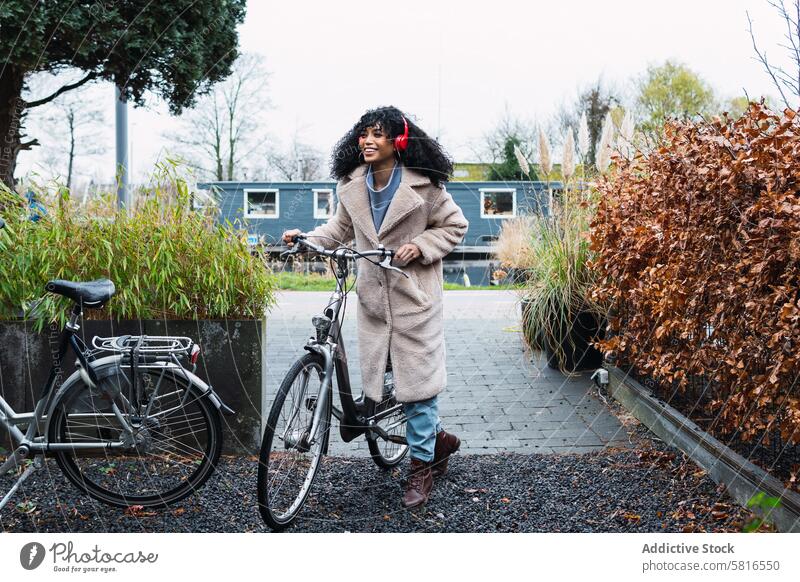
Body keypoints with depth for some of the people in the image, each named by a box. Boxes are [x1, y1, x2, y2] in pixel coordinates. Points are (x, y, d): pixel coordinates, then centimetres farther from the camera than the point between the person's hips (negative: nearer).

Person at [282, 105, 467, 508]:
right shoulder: (351, 186, 3)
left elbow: (455, 226, 0)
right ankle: (437, 438, 31)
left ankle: (422, 466, 14)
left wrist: (420, 246, -15)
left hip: (414, 297, -5)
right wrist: (306, 238, 0)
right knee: (377, 376, 9)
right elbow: (341, 228, 16)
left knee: (416, 377, -2)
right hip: (373, 297, 6)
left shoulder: (423, 186, -11)